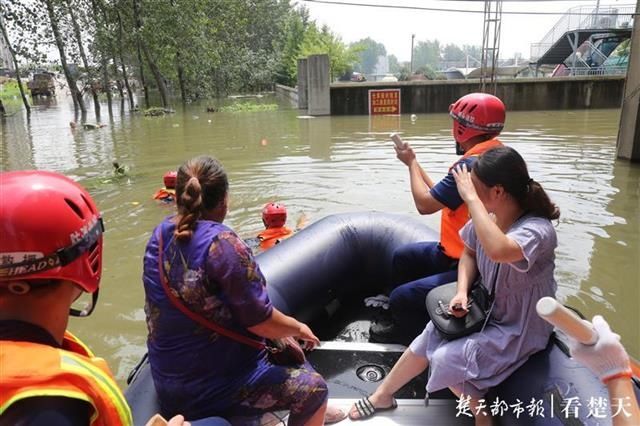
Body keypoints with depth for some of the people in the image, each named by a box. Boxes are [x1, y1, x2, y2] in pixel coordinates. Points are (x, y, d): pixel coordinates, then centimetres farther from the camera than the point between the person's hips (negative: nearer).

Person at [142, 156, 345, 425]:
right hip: (211, 386, -9)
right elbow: (260, 321, -23)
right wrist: (298, 328, -3)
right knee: (312, 387, 4)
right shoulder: (221, 243, -27)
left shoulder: (160, 235, -3)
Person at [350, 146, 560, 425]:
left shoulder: (538, 230, -31)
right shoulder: (487, 216, -11)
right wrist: (462, 291, -10)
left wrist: (470, 198, -43)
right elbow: (469, 253, 7)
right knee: (428, 339, 4)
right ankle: (383, 395, 25)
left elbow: (498, 251, -54)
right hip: (487, 310, 7)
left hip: (518, 329, -7)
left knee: (446, 359, -17)